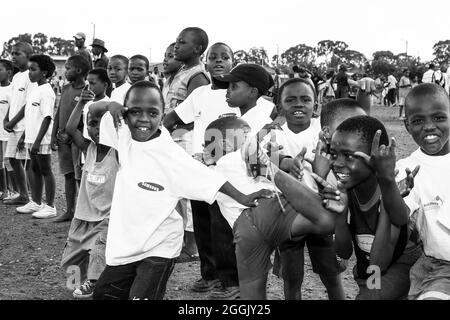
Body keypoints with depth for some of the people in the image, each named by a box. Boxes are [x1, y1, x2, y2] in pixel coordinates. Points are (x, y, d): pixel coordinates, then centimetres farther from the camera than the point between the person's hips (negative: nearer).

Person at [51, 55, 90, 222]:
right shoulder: (65, 88, 11)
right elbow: (58, 113, 14)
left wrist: (70, 134, -17)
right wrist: (54, 135, 10)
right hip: (63, 138, 7)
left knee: (80, 176, -3)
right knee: (68, 175, 12)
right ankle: (69, 211, 20)